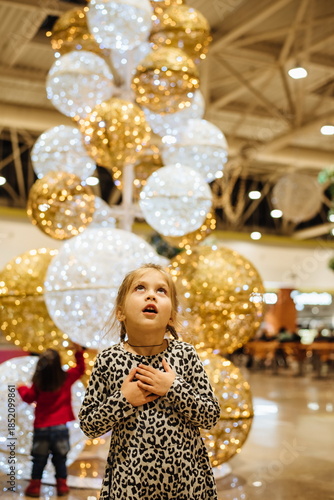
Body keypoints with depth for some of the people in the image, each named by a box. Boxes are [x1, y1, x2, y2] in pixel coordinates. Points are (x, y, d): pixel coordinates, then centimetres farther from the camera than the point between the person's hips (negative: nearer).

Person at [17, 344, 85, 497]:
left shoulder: (38, 383, -10)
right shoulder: (66, 378, -8)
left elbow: (29, 397, 6)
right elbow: (80, 369, 10)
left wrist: (22, 388, 24)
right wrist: (79, 353, 11)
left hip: (41, 427, 0)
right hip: (60, 426, 1)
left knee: (39, 459, 11)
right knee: (60, 458, 12)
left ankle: (34, 486, 16)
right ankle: (62, 486, 18)